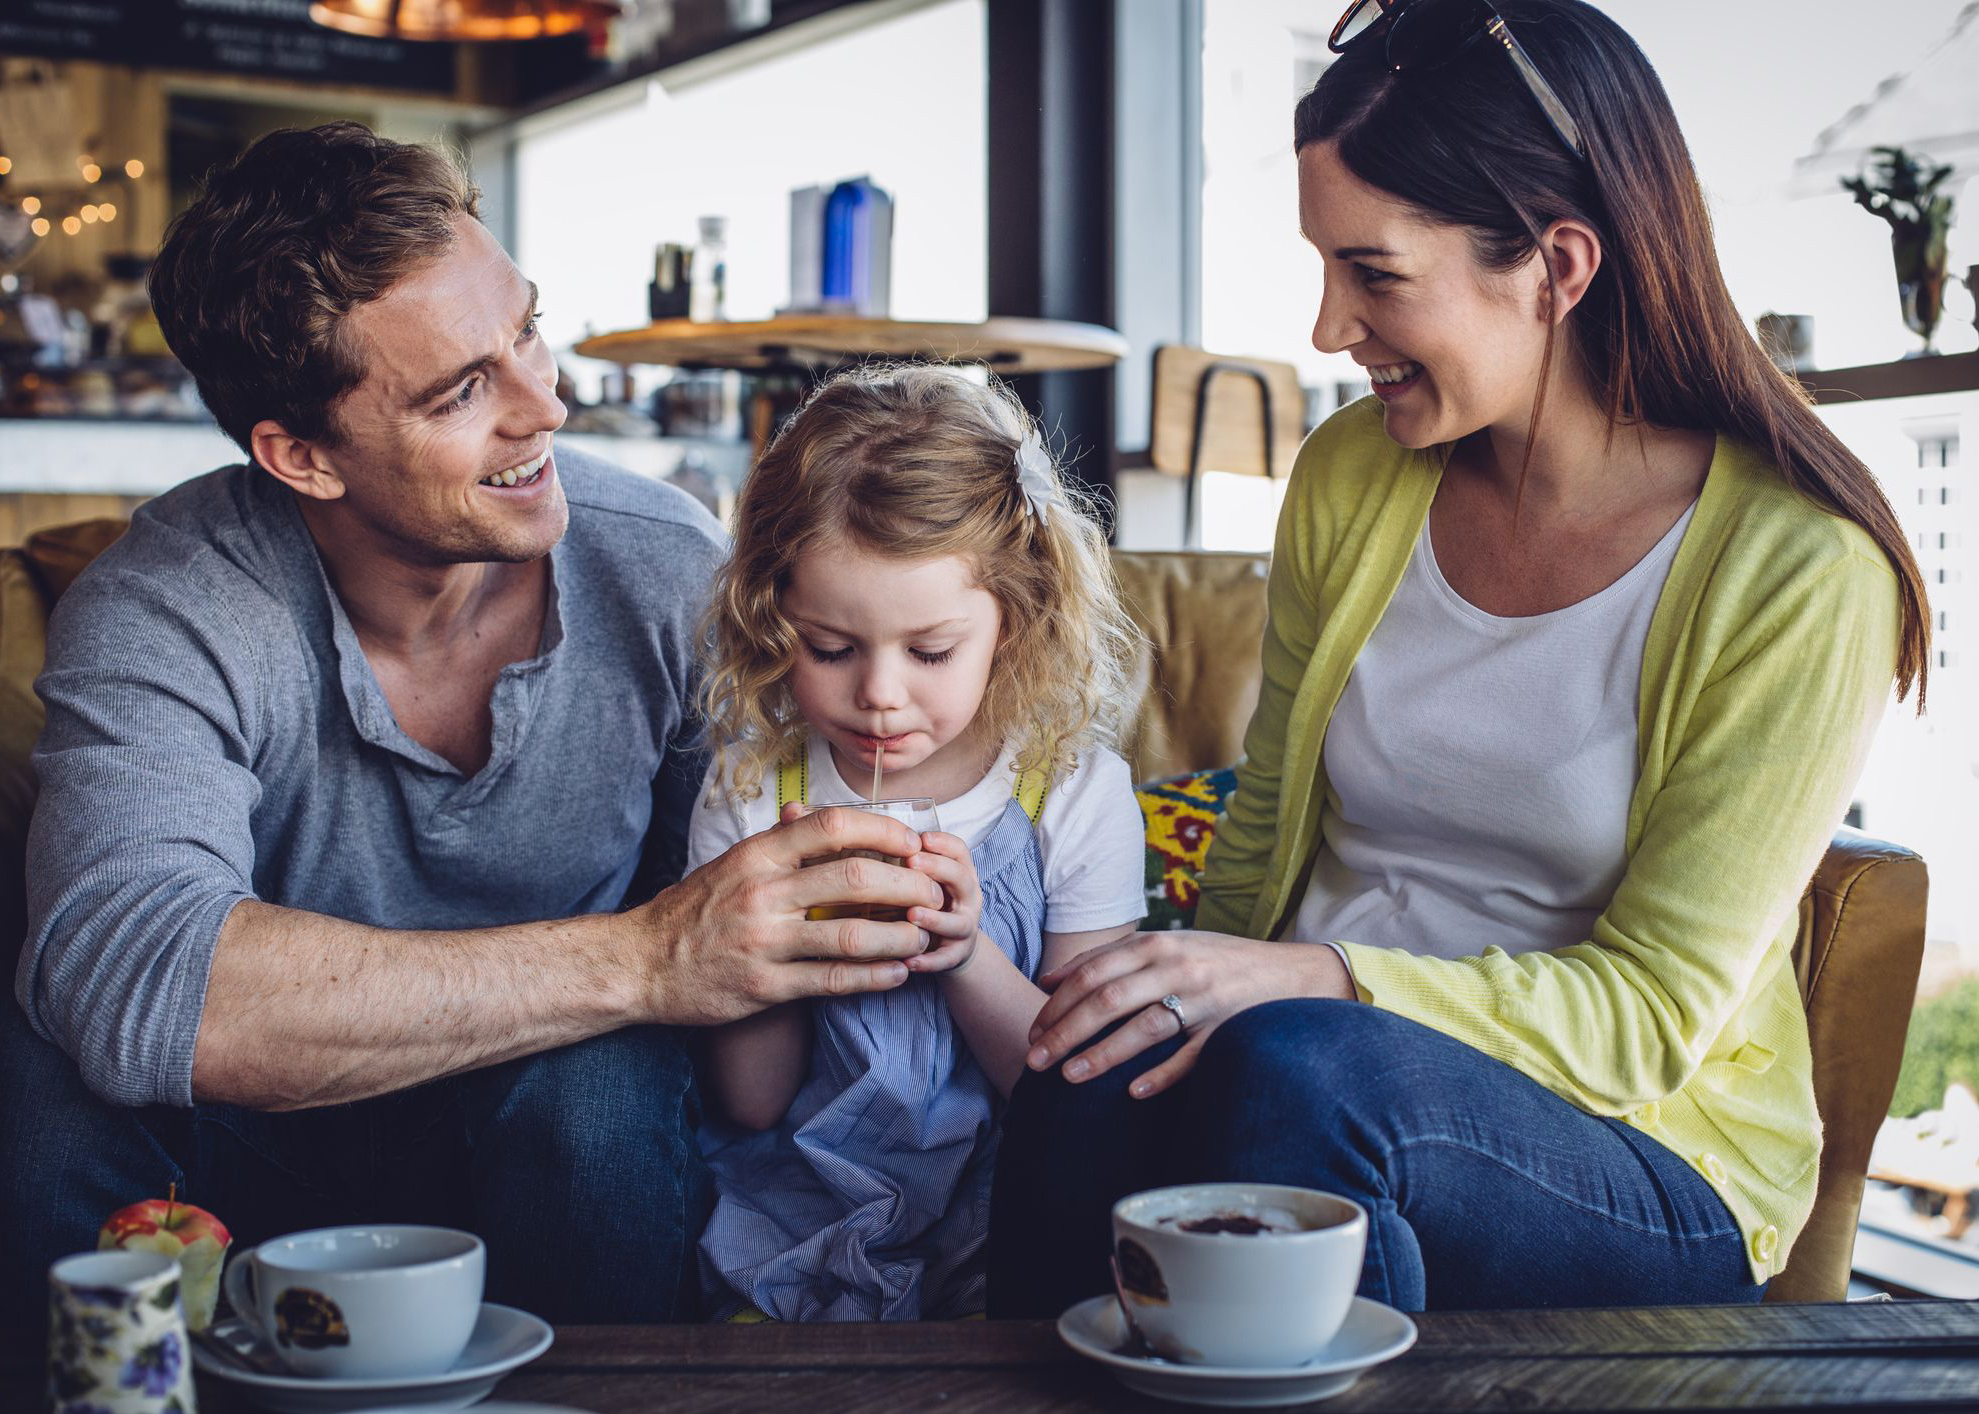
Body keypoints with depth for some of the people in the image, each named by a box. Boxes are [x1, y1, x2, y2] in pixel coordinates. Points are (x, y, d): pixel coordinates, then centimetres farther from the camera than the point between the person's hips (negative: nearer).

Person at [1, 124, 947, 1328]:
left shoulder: (670, 573, -14)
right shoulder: (165, 616, -20)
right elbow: (122, 980, -39)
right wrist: (640, 960, -43)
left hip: (571, 1143, 1)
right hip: (266, 1160, 0)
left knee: (597, 1082, -32)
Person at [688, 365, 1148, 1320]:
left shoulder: (1075, 792, -2)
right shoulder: (751, 796, 1)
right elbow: (750, 1105, 2)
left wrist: (967, 958, -17)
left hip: (1003, 1245, -1)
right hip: (797, 1232, 1)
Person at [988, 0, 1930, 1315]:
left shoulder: (1799, 570, -12)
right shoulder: (1351, 475, 4)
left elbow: (1651, 1013, -14)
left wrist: (1311, 983, -28)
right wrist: (1193, 987, -8)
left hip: (1658, 1170, -3)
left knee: (1293, 1070, -35)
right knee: (1095, 1086, -31)